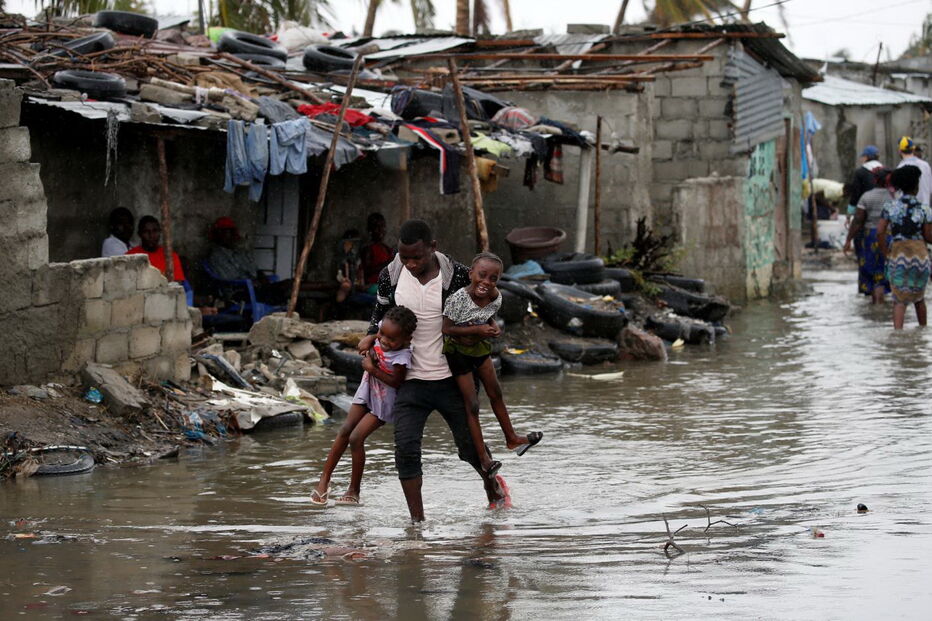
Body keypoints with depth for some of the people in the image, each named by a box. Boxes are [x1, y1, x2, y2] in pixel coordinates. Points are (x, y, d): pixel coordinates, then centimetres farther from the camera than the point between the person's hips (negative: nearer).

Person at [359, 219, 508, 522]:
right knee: (406, 449, -13)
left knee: (470, 445, 11)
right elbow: (381, 311, 17)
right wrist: (372, 336, 0)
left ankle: (493, 485, 44)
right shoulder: (390, 276, -4)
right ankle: (417, 521, -4)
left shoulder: (458, 276, -12)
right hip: (411, 380, 1)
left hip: (451, 379, -1)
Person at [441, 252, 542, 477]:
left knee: (495, 393, 19)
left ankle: (511, 439, 37)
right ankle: (483, 457, 4)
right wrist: (477, 329, -32)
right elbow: (446, 328, -27)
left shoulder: (495, 298, -14)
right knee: (471, 404, -3)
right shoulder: (458, 299, -32)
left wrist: (493, 326, -17)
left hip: (479, 347, 6)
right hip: (457, 350, -6)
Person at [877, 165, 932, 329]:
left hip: (897, 256, 0)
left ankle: (898, 332, -21)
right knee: (918, 296, 21)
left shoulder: (890, 206, -1)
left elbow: (880, 231, -8)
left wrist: (886, 253, 2)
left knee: (899, 300, 0)